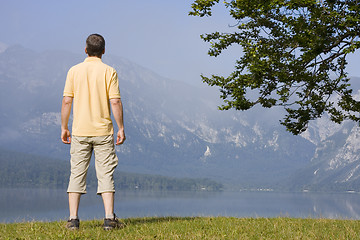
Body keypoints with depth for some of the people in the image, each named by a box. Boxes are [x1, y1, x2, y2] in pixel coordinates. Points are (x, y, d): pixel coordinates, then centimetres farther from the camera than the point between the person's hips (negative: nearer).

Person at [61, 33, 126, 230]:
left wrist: (64, 128, 8)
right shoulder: (109, 71, -3)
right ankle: (109, 218, 1)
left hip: (79, 132, 2)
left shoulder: (74, 71, 2)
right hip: (103, 131, -1)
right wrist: (121, 128, -2)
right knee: (105, 174, 3)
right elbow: (115, 102, -9)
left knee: (77, 174, 7)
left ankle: (73, 219, 6)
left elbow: (66, 101, 0)